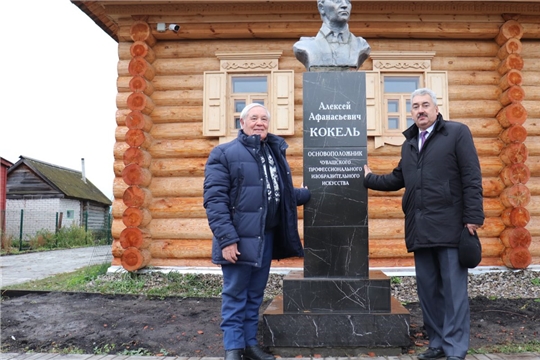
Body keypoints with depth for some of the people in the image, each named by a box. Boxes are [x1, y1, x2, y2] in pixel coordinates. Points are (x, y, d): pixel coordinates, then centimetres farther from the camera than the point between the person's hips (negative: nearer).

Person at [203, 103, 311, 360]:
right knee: (235, 296, 4)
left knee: (255, 294, 16)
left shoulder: (275, 153, 15)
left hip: (266, 236, 6)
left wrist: (311, 193, 14)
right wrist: (226, 238, -21)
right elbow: (215, 199, -14)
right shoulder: (224, 153, -6)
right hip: (240, 238, -6)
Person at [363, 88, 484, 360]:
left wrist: (473, 217, -12)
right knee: (427, 290, 12)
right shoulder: (409, 143, 18)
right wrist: (369, 178, 16)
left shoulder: (457, 133, 0)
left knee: (453, 290, 0)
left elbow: (472, 178, -6)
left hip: (450, 226, -6)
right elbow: (397, 179, 23)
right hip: (420, 229, 6)